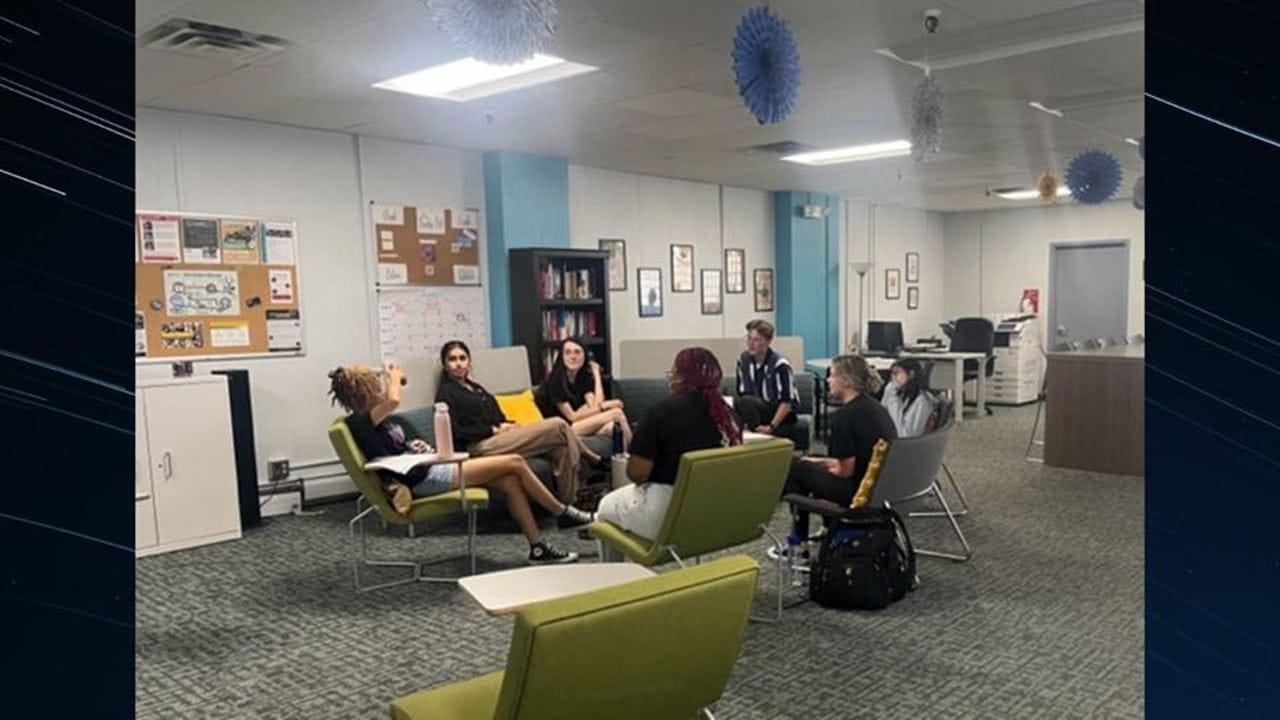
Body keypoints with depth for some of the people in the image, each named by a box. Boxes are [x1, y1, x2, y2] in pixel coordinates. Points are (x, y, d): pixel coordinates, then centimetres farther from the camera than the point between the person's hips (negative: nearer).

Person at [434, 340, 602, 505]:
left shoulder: (474, 387, 25)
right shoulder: (446, 394, 1)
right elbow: (456, 432, -9)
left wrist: (507, 425, 2)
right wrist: (495, 429, -9)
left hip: (499, 436, 8)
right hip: (481, 446, -8)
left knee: (562, 446, -15)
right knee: (558, 426, -17)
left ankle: (569, 500, -15)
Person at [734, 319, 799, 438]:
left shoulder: (779, 365, -17)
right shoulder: (743, 359, 0)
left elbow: (786, 402, -18)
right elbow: (741, 393, 3)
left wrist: (771, 427, -27)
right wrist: (740, 419, -12)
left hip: (780, 415, -5)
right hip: (759, 409, 5)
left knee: (747, 402, -32)